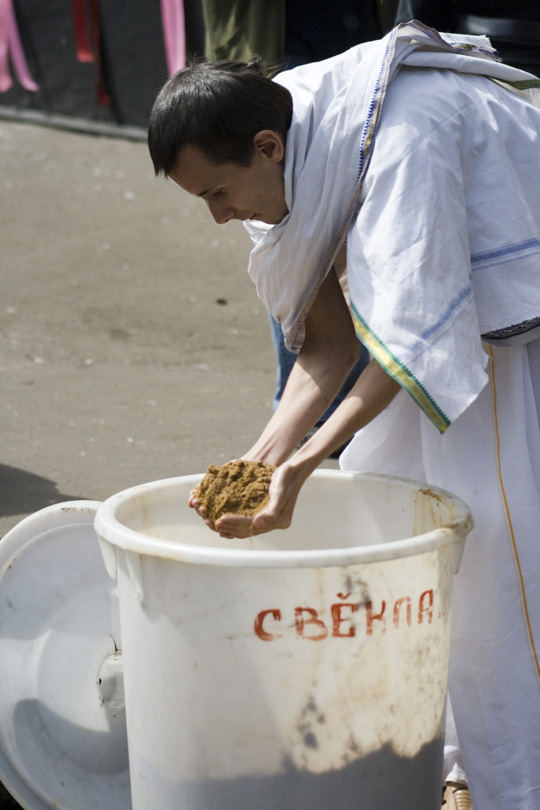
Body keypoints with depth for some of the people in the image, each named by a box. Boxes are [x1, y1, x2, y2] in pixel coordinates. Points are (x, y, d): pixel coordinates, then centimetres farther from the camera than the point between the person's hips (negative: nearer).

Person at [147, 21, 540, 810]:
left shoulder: (401, 137, -31)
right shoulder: (300, 162, -5)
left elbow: (412, 333, -32)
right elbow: (332, 339, -4)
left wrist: (306, 462, -32)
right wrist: (266, 455, -17)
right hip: (465, 323, 9)